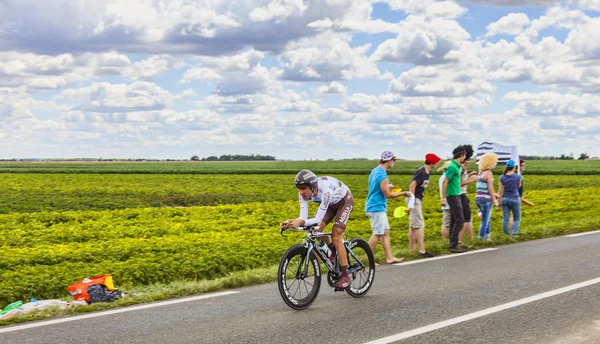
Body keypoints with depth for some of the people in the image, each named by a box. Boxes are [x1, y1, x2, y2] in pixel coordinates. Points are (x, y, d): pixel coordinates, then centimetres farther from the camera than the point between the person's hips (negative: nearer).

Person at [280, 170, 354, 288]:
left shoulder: (325, 189, -42)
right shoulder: (304, 193, -24)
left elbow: (318, 219, -41)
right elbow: (303, 218, -26)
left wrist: (300, 222, -56)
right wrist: (291, 222, -45)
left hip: (344, 201, -6)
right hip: (331, 203, 6)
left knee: (336, 237, -16)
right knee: (316, 229, -13)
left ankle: (345, 276, -8)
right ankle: (332, 249, 17)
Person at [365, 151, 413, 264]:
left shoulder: (375, 171, 10)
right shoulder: (383, 176, -20)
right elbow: (388, 194, -17)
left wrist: (388, 186, 22)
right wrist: (403, 193, -8)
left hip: (376, 207, 10)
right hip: (377, 208, -10)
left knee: (385, 232, 12)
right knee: (377, 234, -5)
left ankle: (389, 257, 16)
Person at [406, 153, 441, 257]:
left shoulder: (426, 172, 8)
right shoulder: (421, 173, -19)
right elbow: (412, 186, -21)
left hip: (418, 199, 9)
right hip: (414, 199, -9)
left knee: (413, 225, 14)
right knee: (419, 225, -8)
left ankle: (411, 249, 21)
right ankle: (421, 250, -7)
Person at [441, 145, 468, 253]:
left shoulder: (456, 166, 12)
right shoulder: (452, 167, -16)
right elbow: (444, 182, -18)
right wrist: (444, 198, -18)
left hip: (456, 196, 10)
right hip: (453, 196, -10)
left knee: (454, 221, 10)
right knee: (460, 220, -10)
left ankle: (453, 244, 14)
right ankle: (454, 245, -9)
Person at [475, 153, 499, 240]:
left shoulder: (480, 172, 13)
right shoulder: (488, 173, -12)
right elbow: (490, 188, -15)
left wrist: (493, 195, 23)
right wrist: (495, 200, -9)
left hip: (478, 199, 8)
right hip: (486, 200, -8)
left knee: (487, 218, 21)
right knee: (485, 221, 0)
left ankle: (487, 236, 25)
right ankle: (481, 239, 3)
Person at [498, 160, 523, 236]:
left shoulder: (502, 178, -3)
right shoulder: (517, 177, -8)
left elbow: (500, 191, -2)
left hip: (505, 199, 2)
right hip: (514, 199, -2)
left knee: (505, 219, 6)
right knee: (516, 219, 8)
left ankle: (506, 235, 8)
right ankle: (514, 234, -11)